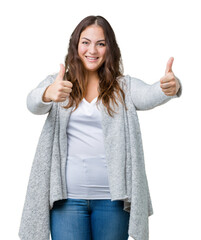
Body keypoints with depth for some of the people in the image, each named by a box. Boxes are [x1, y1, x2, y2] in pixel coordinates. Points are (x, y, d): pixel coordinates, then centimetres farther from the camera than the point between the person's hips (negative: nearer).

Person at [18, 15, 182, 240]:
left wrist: (171, 87, -36)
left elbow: (149, 95, -12)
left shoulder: (124, 87, 8)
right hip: (67, 196, 0)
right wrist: (48, 94, -38)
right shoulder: (57, 83, 7)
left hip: (113, 197, 1)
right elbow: (33, 103, -13)